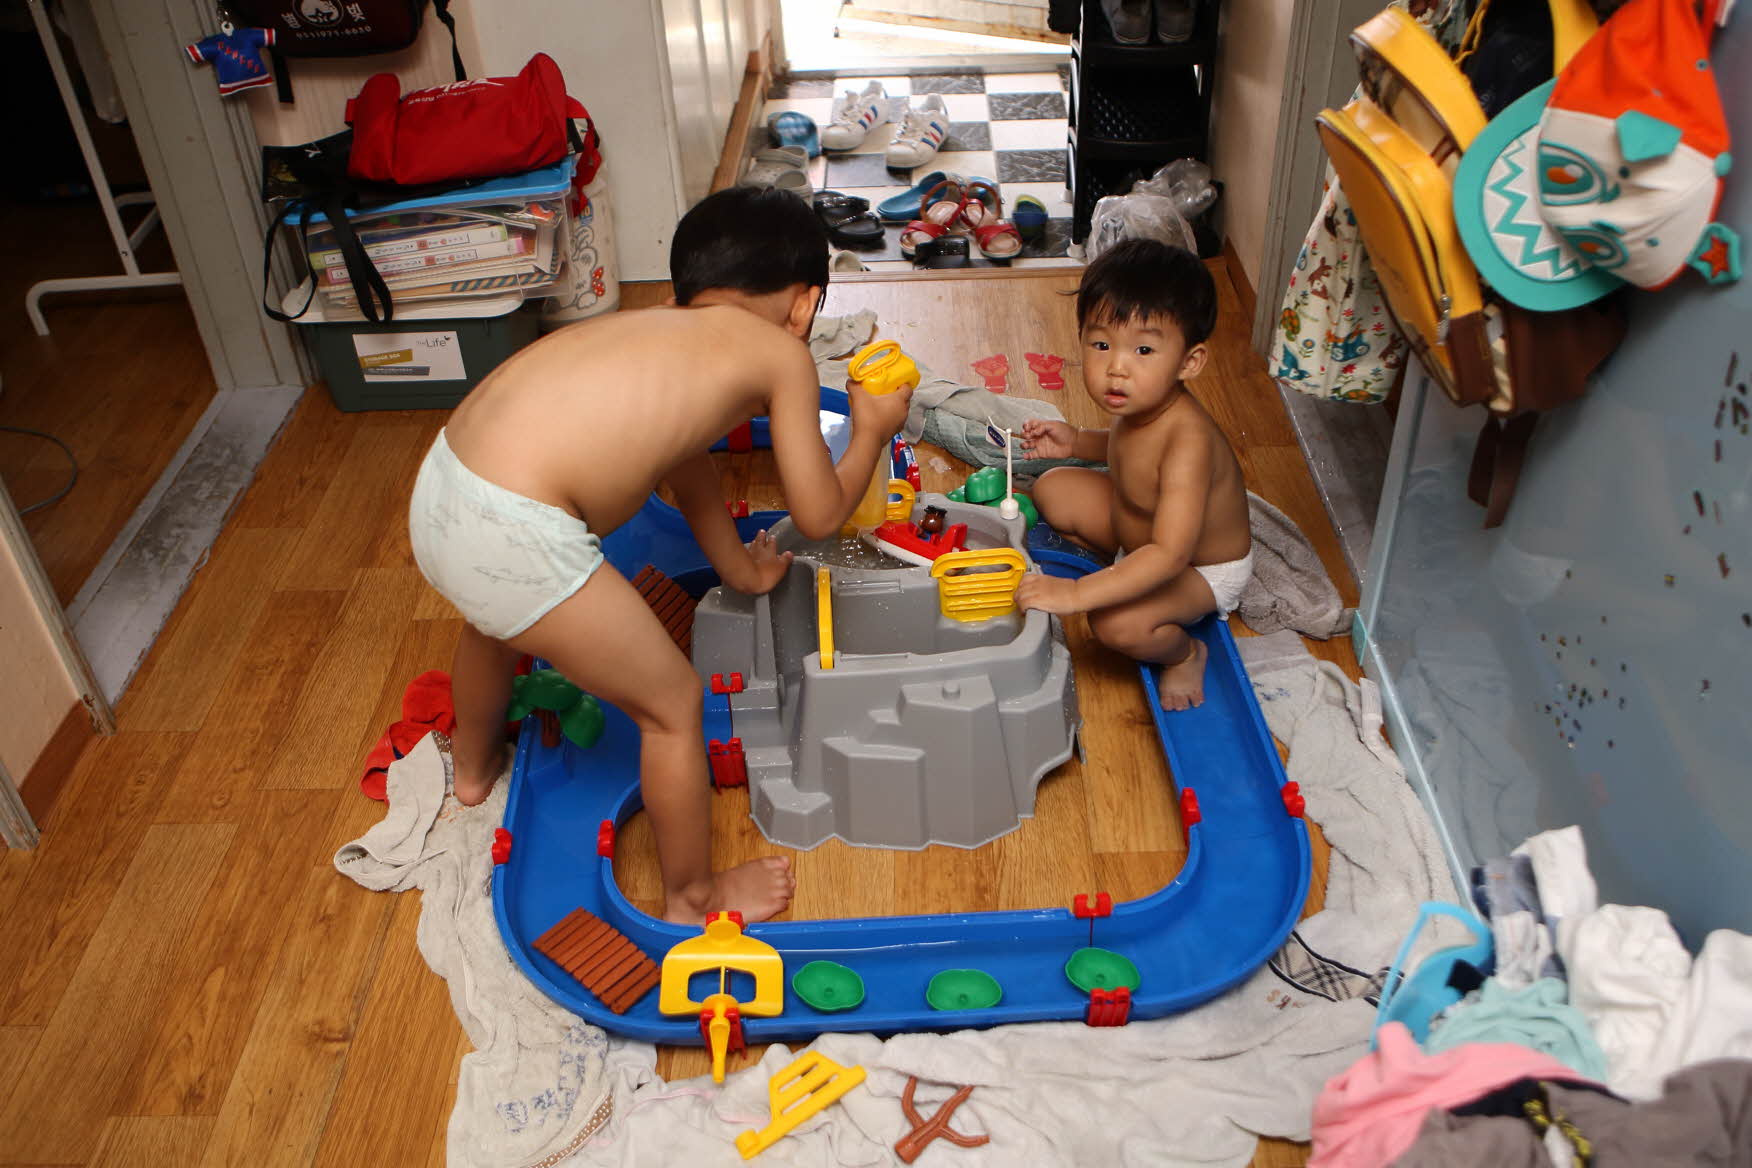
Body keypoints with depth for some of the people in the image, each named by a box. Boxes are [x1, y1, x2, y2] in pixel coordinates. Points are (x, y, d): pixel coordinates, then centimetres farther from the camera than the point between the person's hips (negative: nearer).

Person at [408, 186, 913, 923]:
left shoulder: (662, 326, 23)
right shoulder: (783, 354, 2)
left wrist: (742, 570, 52)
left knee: (496, 622, 41)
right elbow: (820, 516, 8)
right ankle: (692, 896, 35)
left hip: (440, 484, 9)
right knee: (673, 704, 13)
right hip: (516, 537, -8)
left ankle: (472, 765, 71)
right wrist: (873, 429, 26)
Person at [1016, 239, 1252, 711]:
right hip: (1135, 527, 8)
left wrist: (1077, 593, -51)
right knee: (1053, 489, 6)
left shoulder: (1187, 440, -41)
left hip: (1202, 570, -8)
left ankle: (1184, 653, 1)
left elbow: (1170, 553, -47)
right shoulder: (1138, 404, -16)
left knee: (1118, 623, -30)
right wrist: (1077, 442, -6)